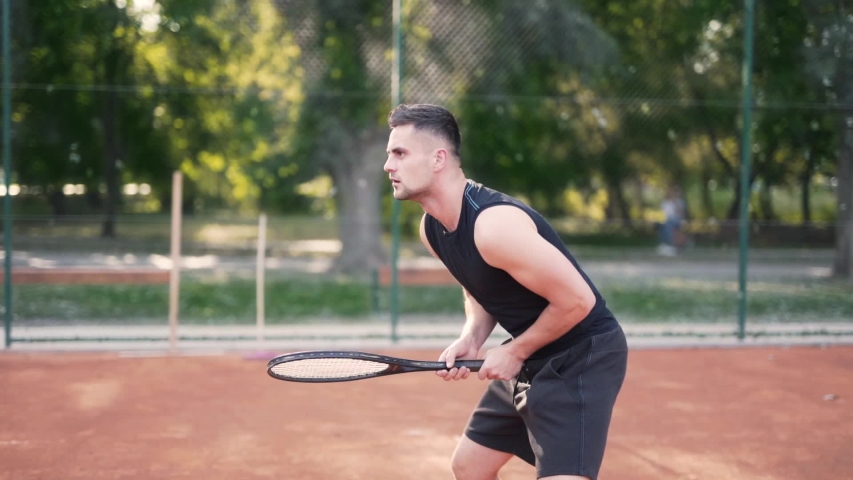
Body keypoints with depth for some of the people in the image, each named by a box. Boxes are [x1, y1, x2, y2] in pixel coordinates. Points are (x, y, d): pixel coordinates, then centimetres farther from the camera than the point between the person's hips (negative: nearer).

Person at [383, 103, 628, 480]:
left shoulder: (494, 224, -29)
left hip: (582, 357, -10)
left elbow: (578, 300, -26)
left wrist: (516, 352, -15)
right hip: (529, 360, 10)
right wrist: (470, 339, -3)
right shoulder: (432, 229, 0)